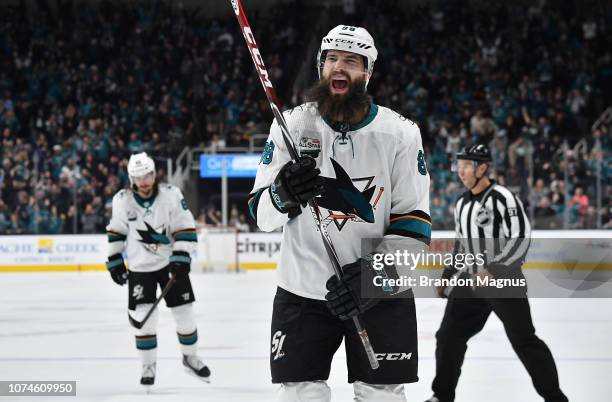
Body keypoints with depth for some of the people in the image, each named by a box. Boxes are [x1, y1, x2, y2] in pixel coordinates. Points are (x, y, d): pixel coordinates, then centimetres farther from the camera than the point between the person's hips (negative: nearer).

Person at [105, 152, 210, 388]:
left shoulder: (171, 194, -14)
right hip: (140, 267, 0)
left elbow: (185, 229, -11)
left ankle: (190, 357, 26)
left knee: (184, 312, 5)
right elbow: (116, 232, 6)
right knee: (144, 317, -8)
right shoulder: (122, 201, -9)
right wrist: (115, 261, 6)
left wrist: (181, 259, -19)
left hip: (171, 262, 0)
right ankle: (148, 366, 6)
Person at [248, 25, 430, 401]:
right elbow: (262, 214, -1)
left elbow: (414, 223, -5)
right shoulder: (293, 124, -1)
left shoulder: (400, 132, -3)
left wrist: (372, 273, -20)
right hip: (303, 290, 0)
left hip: (382, 294, 0)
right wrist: (282, 194, -25)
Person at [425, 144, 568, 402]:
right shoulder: (462, 204, 12)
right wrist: (447, 277, 22)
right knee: (449, 336, 8)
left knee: (523, 339, -10)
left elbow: (520, 239, -20)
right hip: (471, 281, 8)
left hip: (504, 280, -8)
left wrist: (494, 270, -25)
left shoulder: (502, 198, -14)